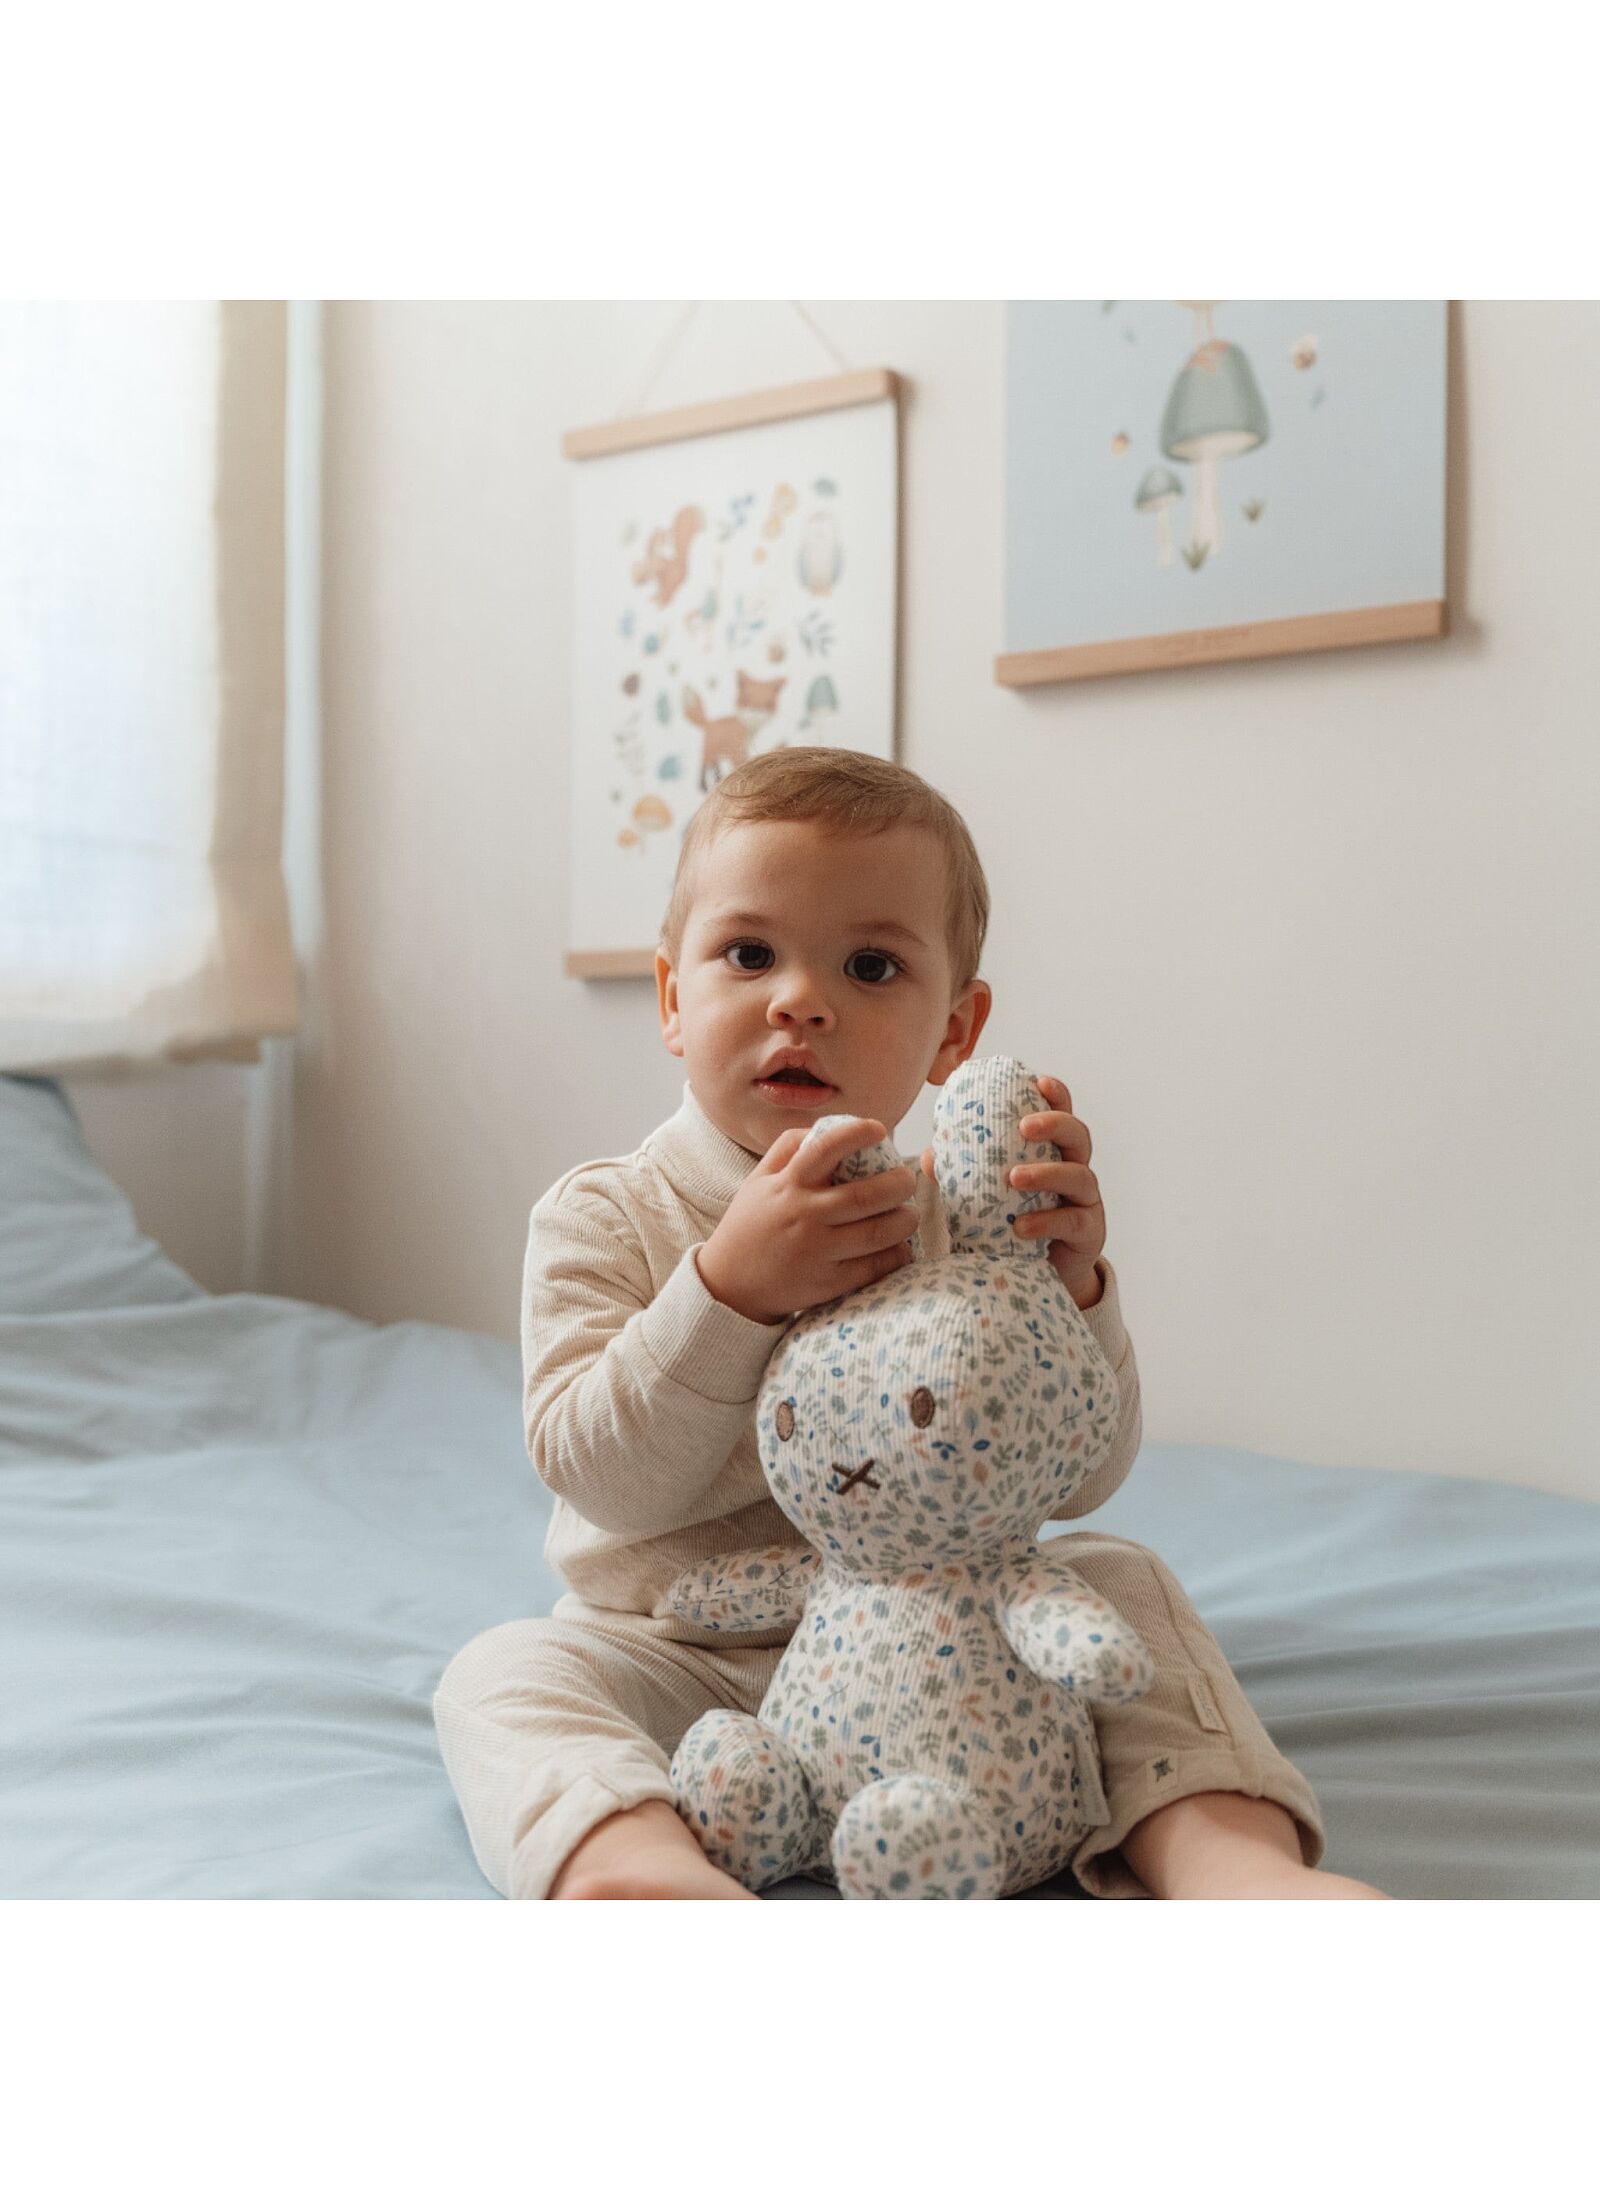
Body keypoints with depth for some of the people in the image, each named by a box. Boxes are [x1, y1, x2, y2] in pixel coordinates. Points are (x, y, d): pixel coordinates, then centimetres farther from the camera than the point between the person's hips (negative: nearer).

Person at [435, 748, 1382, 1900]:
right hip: (688, 1656, -1)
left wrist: (1068, 1289, -23)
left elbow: (1076, 1481, -5)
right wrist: (730, 1286, -31)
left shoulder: (965, 1224, -1)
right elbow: (604, 1479, -19)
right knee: (505, 1673, -26)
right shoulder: (604, 1219, -7)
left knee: (1121, 1581, -14)